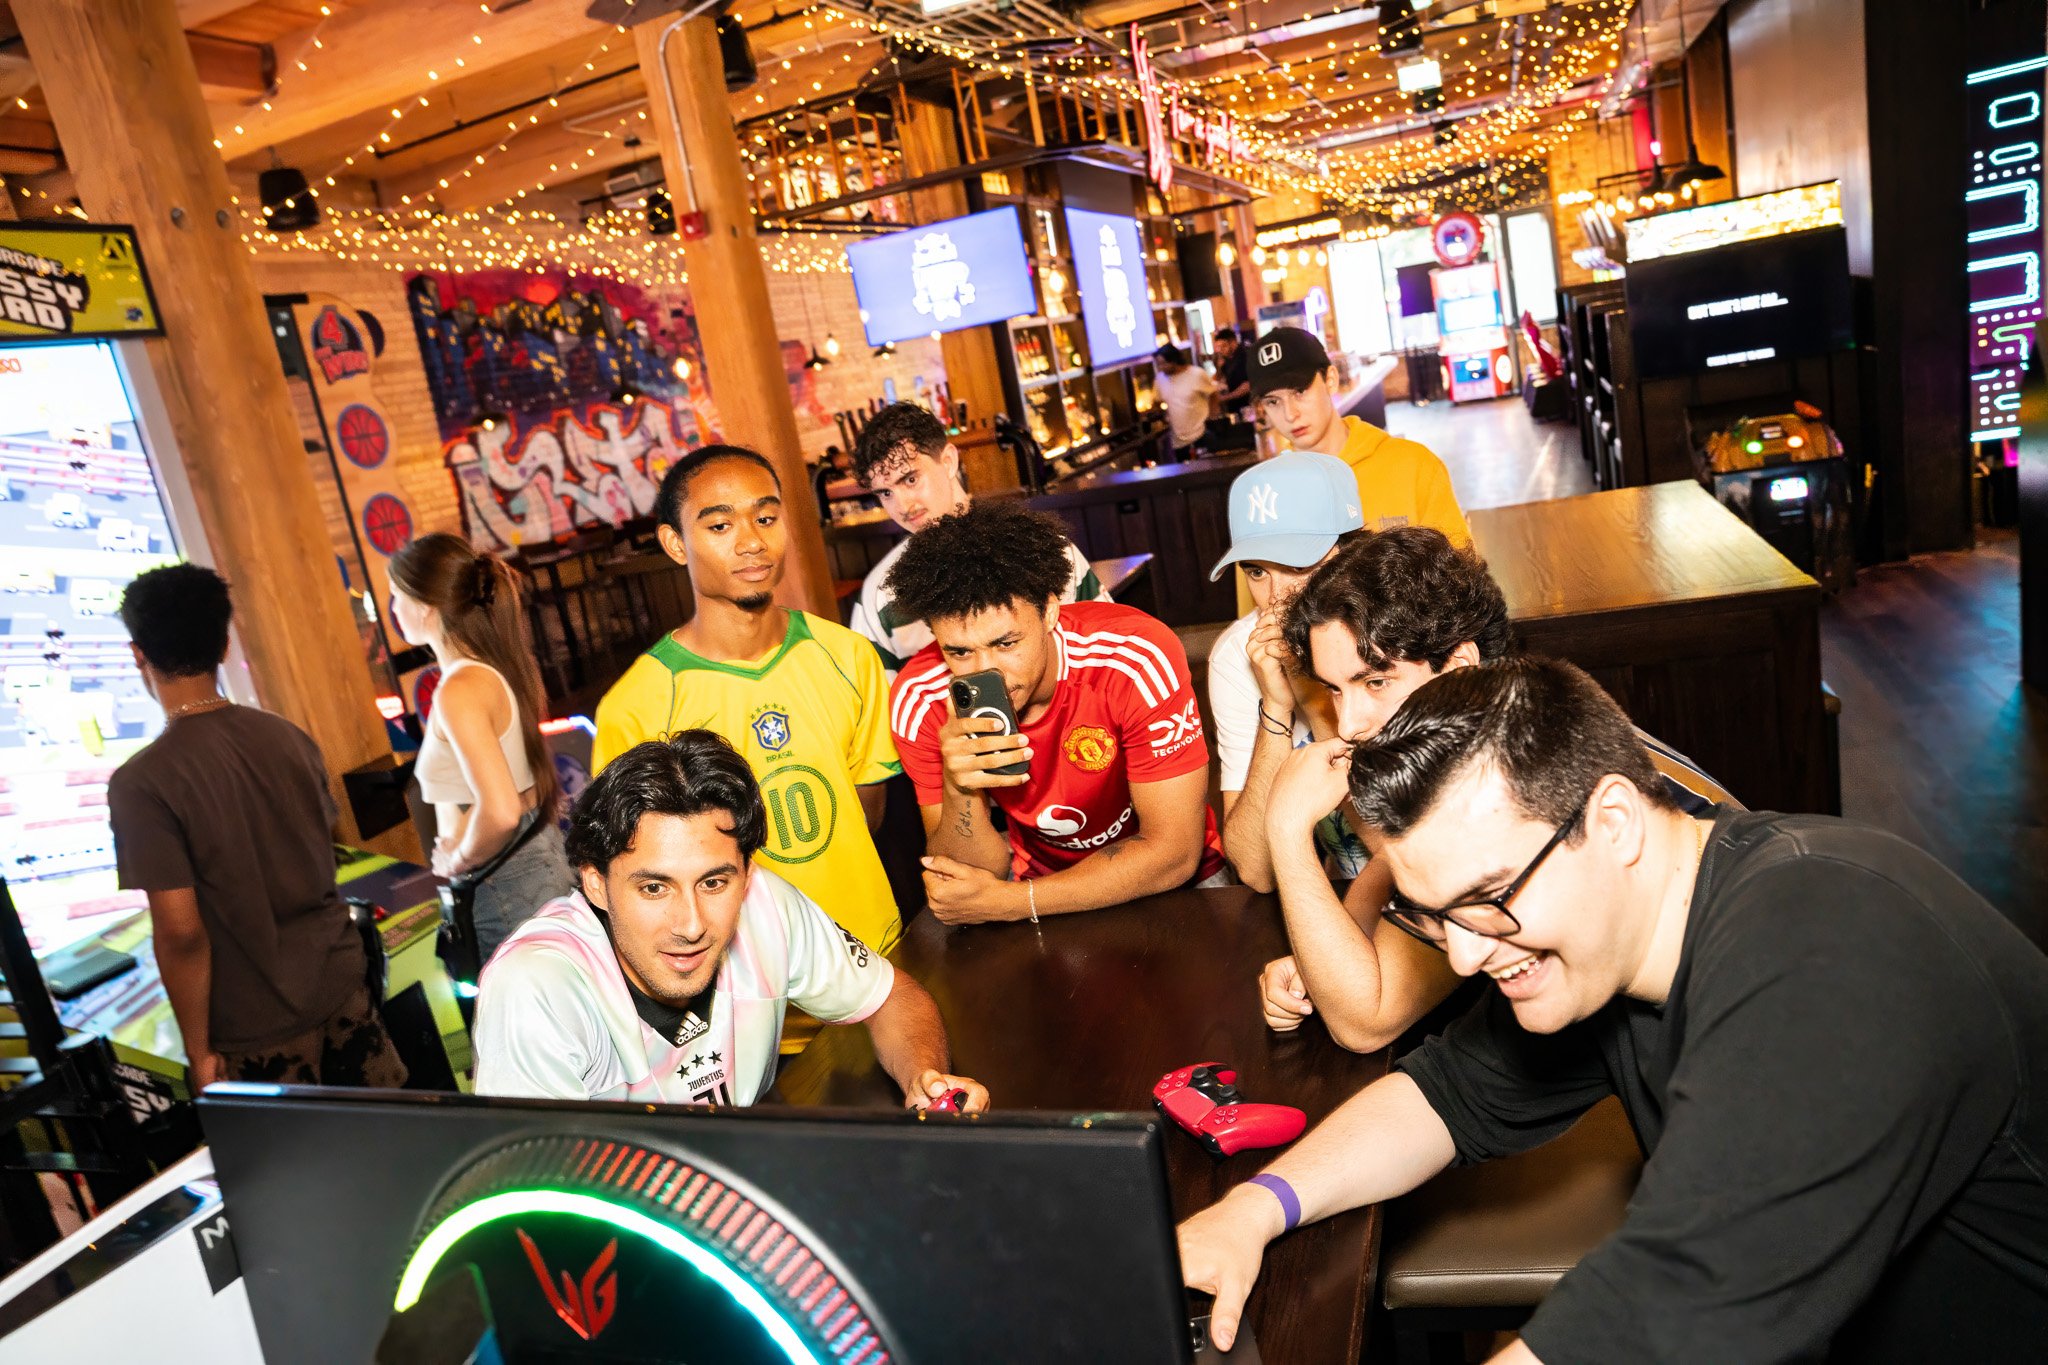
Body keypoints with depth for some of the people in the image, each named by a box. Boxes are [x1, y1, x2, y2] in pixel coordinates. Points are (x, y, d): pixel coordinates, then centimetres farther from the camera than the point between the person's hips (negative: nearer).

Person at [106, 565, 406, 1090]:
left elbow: (180, 932, -17)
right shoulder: (289, 737, -1)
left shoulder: (141, 782, -16)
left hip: (260, 1025, -4)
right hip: (342, 985, 4)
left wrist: (198, 1050, -7)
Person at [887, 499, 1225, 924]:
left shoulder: (1138, 658, -26)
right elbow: (977, 878, -12)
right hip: (1040, 875, 2)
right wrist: (960, 793, -34)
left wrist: (1010, 902, -26)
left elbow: (1173, 853, -22)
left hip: (1173, 881, -2)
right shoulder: (920, 701, -17)